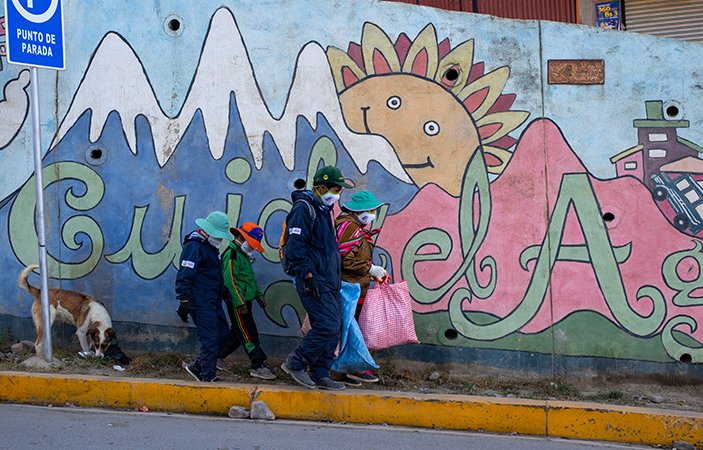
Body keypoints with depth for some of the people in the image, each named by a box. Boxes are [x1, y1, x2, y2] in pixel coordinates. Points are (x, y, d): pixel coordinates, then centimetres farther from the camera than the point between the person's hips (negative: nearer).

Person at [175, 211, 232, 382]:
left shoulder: (210, 245, 17)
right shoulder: (194, 246, -15)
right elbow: (184, 275, -18)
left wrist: (224, 293, 30)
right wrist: (184, 302, -20)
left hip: (213, 301, 10)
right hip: (201, 302, -10)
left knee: (222, 333, 10)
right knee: (210, 339, -9)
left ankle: (197, 367, 18)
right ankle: (207, 376, -1)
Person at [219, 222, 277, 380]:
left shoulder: (242, 254, 20)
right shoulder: (231, 254, -13)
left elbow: (251, 279, 29)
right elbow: (230, 281, -20)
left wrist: (259, 295, 24)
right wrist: (240, 302, -22)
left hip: (245, 301, 10)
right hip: (238, 302, -10)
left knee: (238, 333, 14)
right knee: (249, 333, -10)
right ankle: (258, 367, -11)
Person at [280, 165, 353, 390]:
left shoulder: (324, 209, 19)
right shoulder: (303, 208, -12)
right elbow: (295, 246, -18)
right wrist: (307, 276, -22)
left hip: (329, 280, 10)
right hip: (314, 280, -10)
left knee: (333, 329, 7)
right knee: (328, 326, -16)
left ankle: (320, 375, 12)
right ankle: (295, 363, -4)